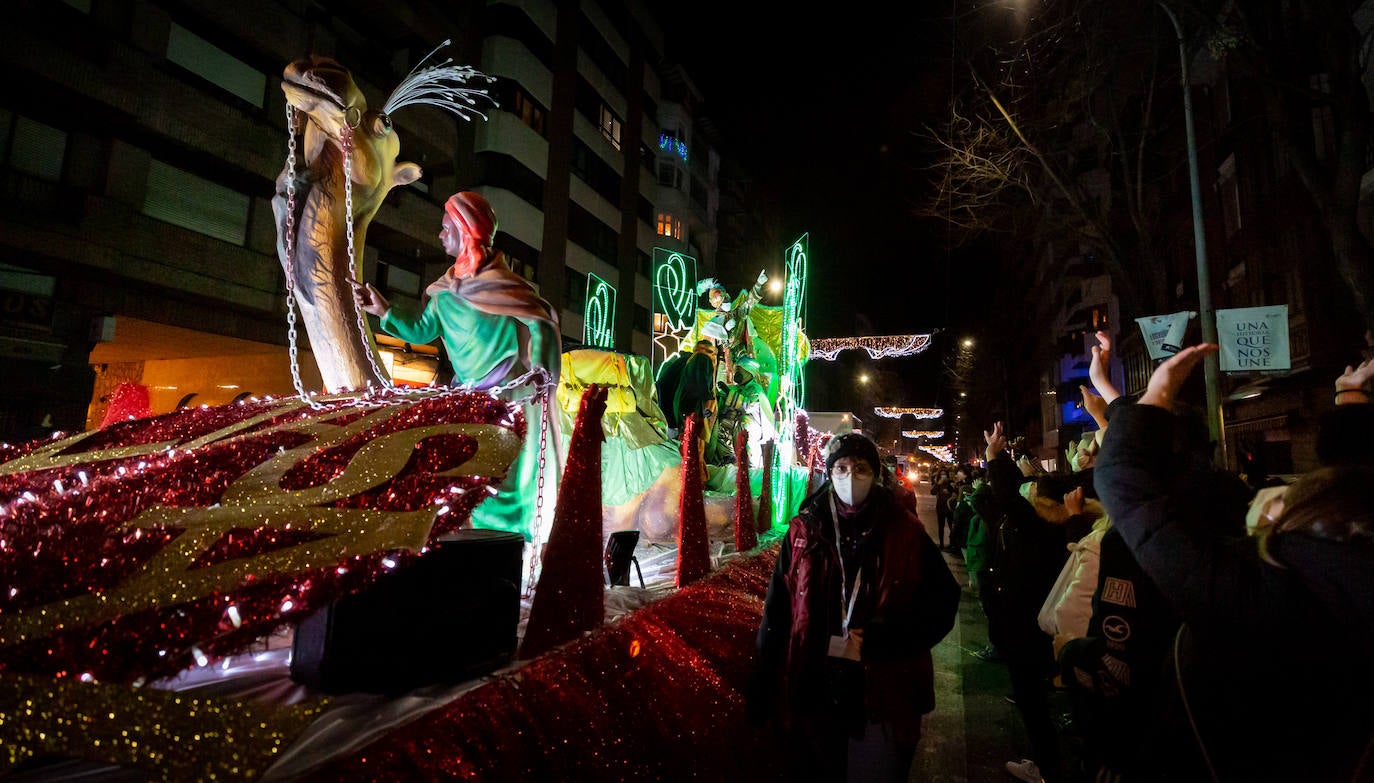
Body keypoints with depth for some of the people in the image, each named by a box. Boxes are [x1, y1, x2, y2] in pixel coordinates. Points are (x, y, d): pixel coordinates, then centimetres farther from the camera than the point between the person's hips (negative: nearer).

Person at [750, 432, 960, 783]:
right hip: (812, 698, 1)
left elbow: (942, 602, -4)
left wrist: (878, 638, -16)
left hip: (883, 702, -1)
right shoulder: (804, 531, -3)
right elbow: (776, 615, -1)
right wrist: (762, 695, 1)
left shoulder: (906, 534, -6)